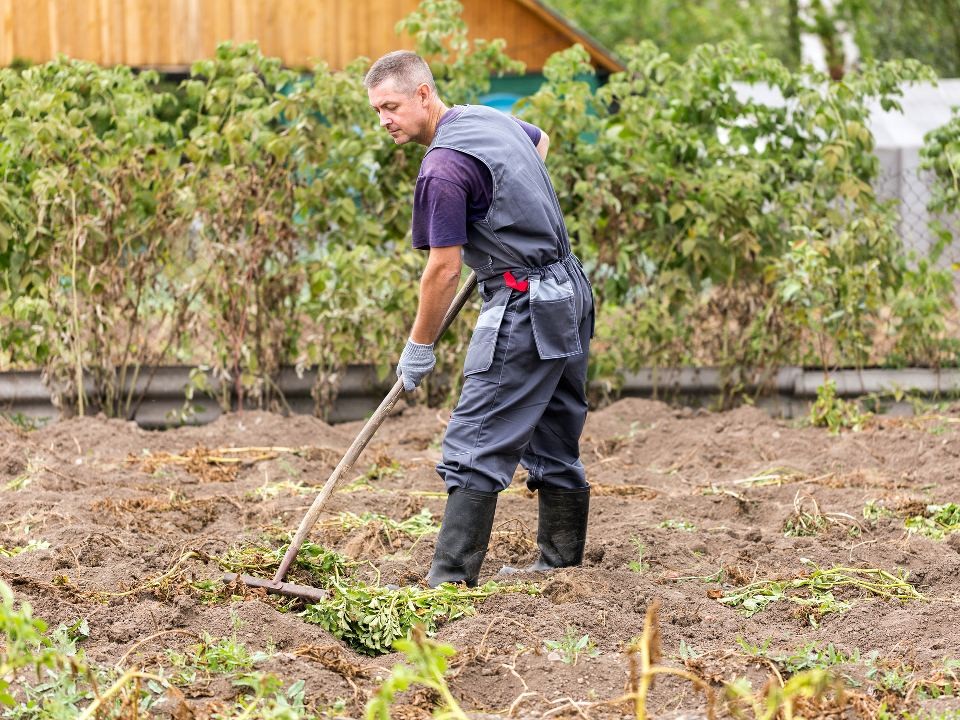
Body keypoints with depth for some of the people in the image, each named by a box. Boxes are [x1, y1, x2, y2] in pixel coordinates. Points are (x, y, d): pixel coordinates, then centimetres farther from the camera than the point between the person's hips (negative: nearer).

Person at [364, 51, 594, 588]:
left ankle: (450, 580, -13)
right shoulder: (493, 119, 10)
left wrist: (420, 347, -5)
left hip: (524, 307, -10)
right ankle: (562, 566, 22)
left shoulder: (443, 168, -18)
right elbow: (541, 139, 34)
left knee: (476, 450, -10)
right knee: (556, 447, 16)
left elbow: (444, 270, -16)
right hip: (571, 289, 10)